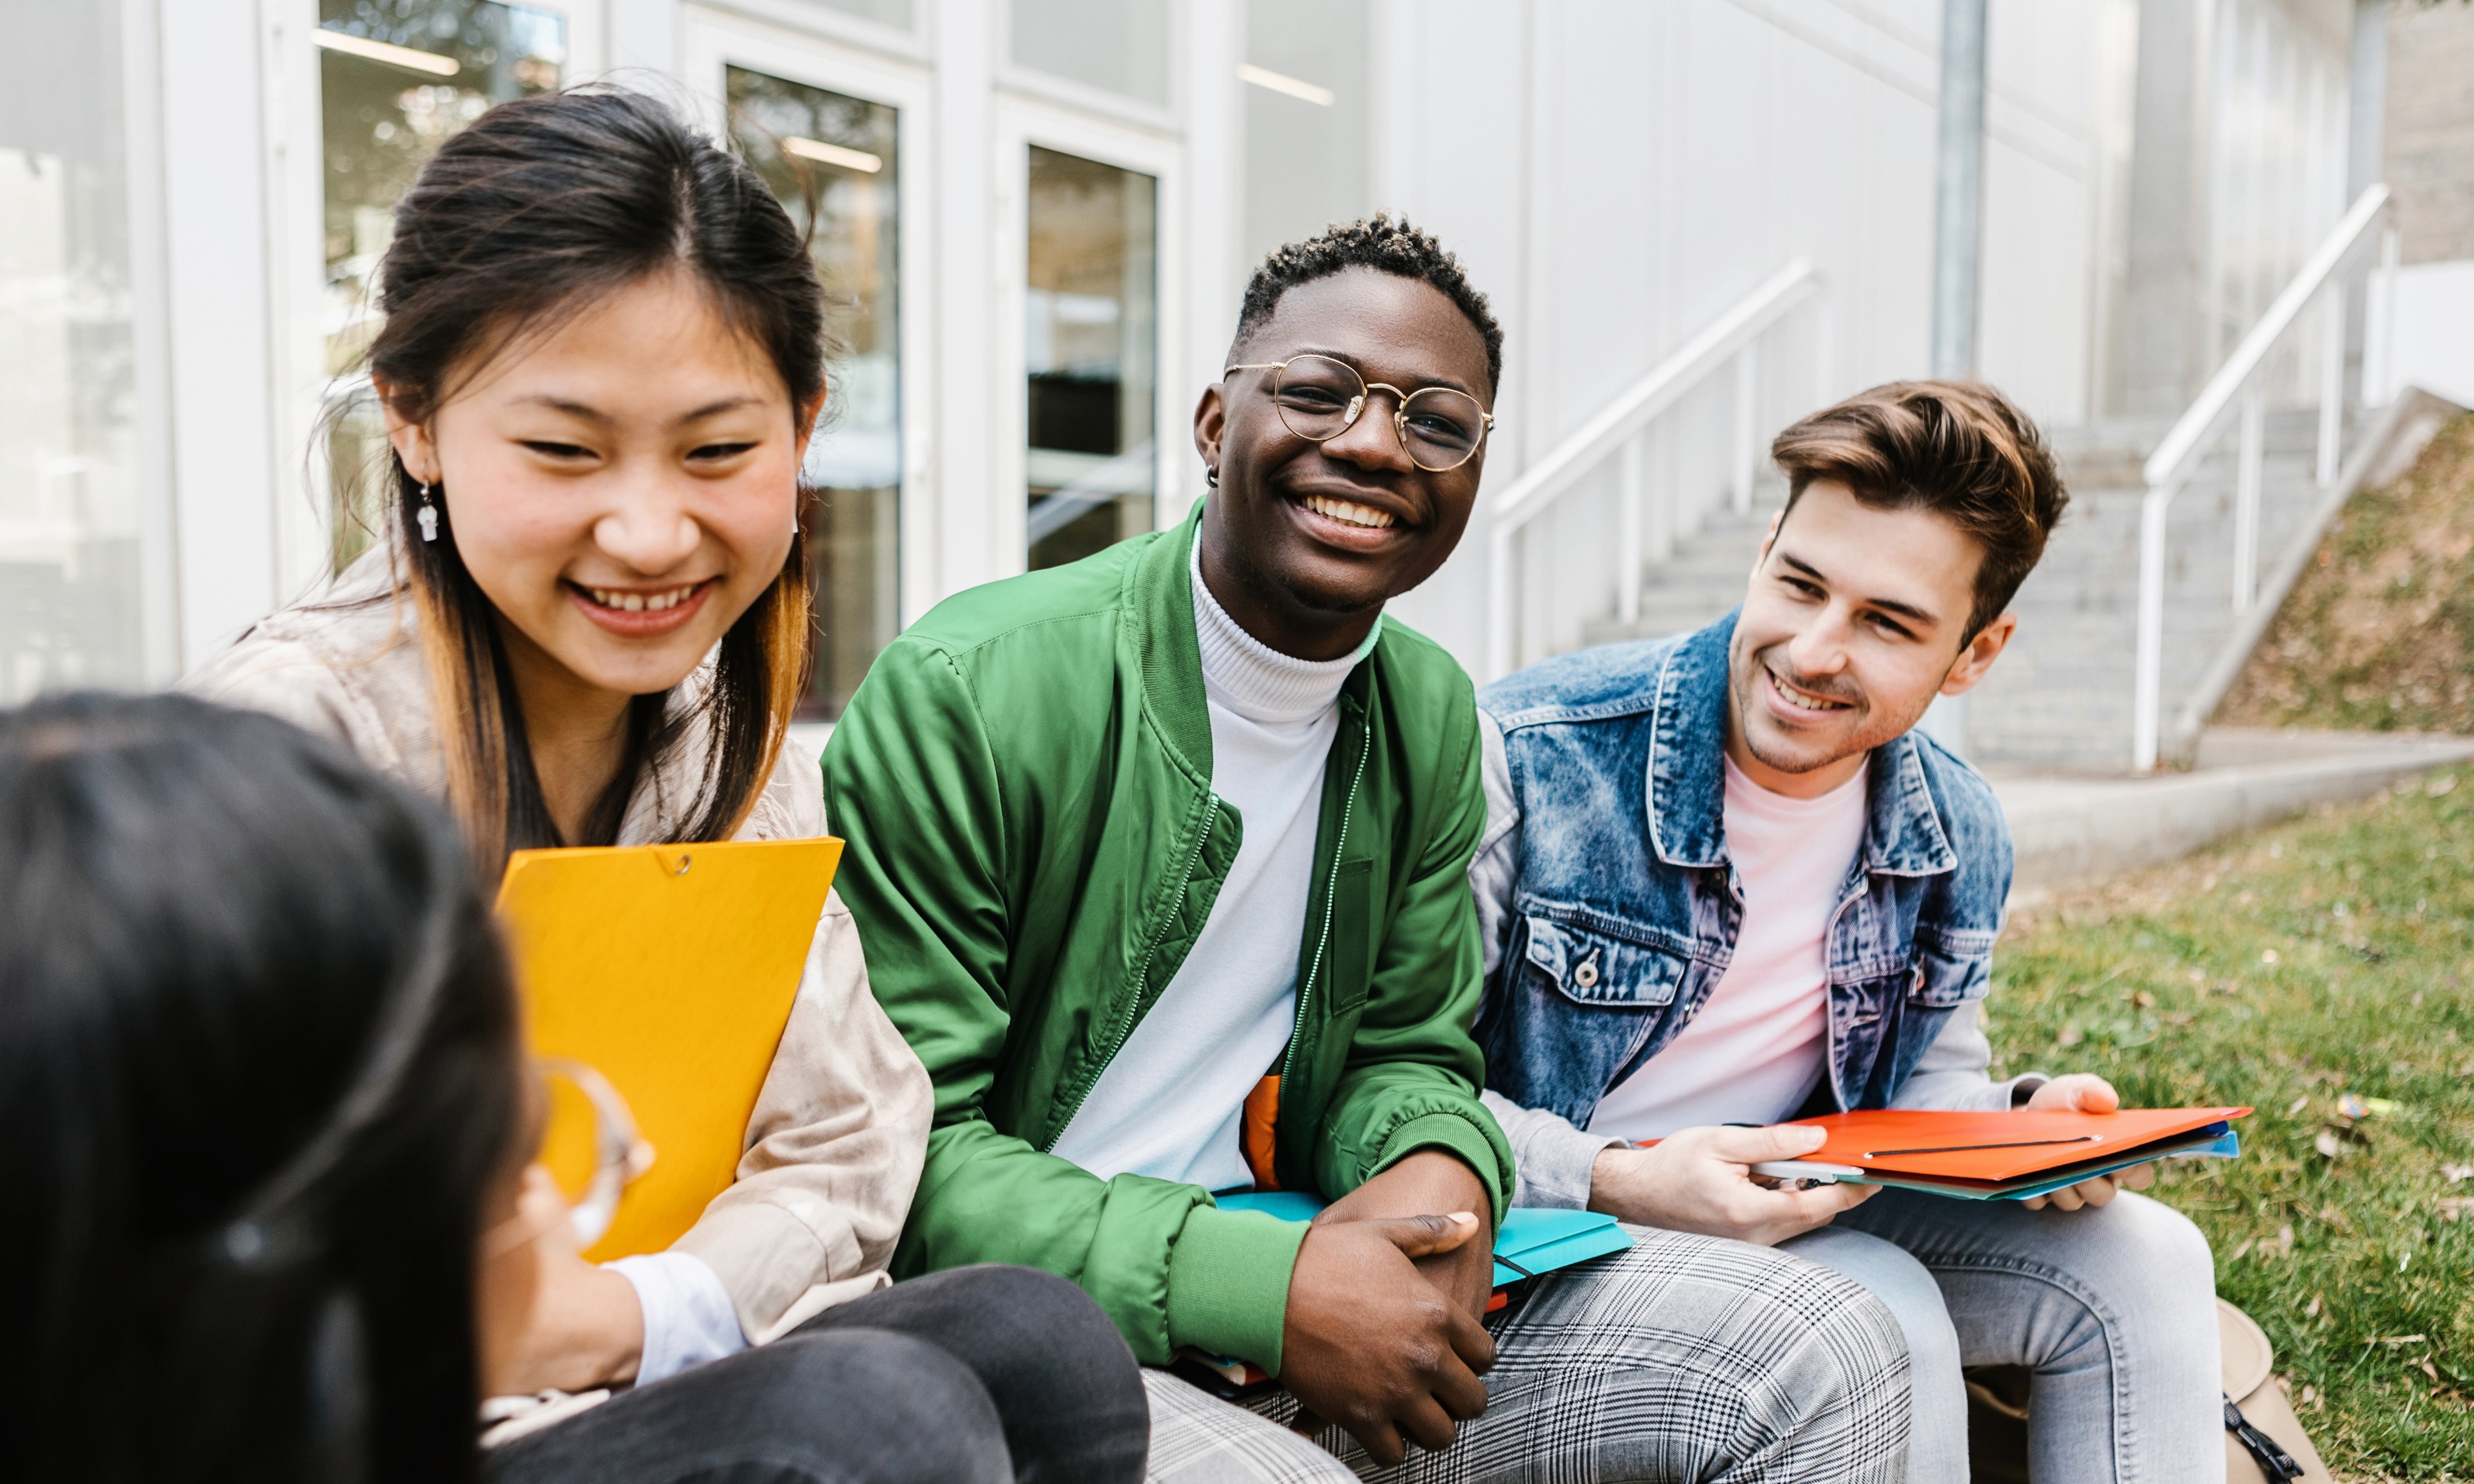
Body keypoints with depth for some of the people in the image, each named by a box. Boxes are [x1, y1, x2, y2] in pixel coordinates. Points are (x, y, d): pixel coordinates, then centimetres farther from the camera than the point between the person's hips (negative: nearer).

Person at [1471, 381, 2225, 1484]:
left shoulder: (1962, 843, -1)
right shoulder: (1529, 759, -22)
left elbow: (1923, 1076, 14)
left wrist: (2021, 1123, -10)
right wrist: (1619, 1184, -31)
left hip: (1792, 1214, 6)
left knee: (2141, 1263, -6)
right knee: (1883, 1317, -28)